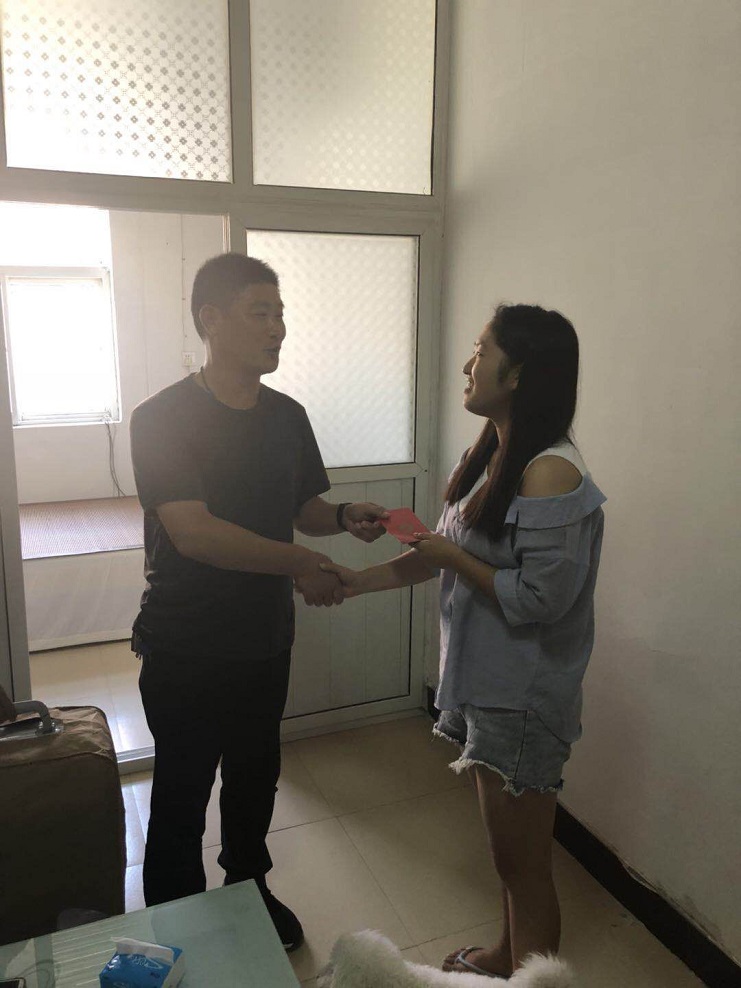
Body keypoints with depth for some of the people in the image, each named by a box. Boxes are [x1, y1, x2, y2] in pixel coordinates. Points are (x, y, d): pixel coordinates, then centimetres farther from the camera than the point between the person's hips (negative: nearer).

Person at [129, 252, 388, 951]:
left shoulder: (287, 416, 3)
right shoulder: (162, 418, -16)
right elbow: (193, 531, -25)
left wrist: (345, 518, -9)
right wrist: (298, 563, -27)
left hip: (266, 639, 6)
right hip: (185, 650, -5)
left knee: (256, 777, 23)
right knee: (182, 795, 11)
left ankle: (250, 888, 47)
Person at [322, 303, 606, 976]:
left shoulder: (551, 474, -23)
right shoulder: (489, 454, 5)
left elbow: (538, 599, -26)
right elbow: (444, 554, 11)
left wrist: (452, 556, -16)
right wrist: (358, 581, 7)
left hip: (522, 698, -9)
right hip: (482, 680, 9)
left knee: (523, 861, 10)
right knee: (507, 848, 26)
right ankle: (506, 957, 48)